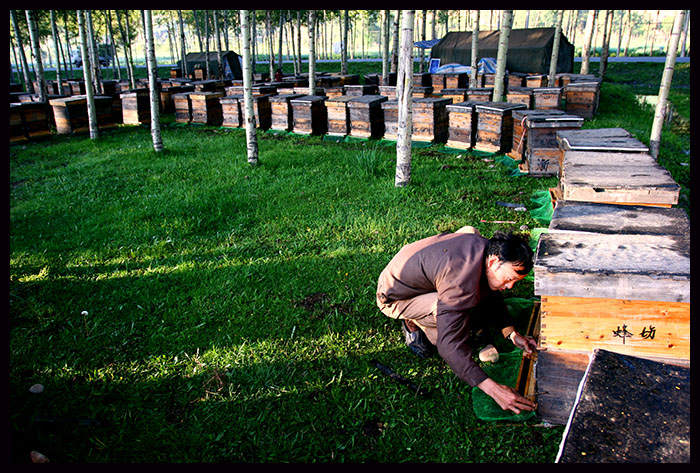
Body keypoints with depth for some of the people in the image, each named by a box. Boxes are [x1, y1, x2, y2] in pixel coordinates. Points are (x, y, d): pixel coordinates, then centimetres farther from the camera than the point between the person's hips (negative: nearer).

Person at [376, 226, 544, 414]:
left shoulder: (486, 246, -11)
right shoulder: (461, 282, -38)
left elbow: (493, 296, 7)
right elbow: (449, 346, -40)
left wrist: (512, 334, -4)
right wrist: (492, 388, -42)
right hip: (392, 298, -9)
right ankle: (415, 323, -2)